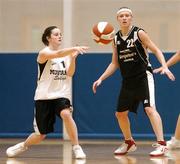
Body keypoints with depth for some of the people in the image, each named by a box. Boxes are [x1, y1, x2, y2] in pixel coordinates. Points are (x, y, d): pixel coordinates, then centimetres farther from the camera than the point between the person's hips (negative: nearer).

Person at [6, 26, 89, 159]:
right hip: (44, 96, -3)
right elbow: (58, 54, -32)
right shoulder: (44, 53, -10)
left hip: (61, 94, 3)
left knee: (66, 114, -32)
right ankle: (23, 146, 36)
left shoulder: (66, 53, 6)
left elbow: (70, 73, -6)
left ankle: (77, 148, -24)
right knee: (41, 135, 5)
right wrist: (74, 48, -48)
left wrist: (73, 58, -22)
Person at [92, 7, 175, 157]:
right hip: (128, 81, 6)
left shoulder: (139, 33, -7)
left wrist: (165, 67, -24)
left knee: (150, 108, -22)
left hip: (143, 76, -6)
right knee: (120, 113, 11)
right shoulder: (116, 39, 8)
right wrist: (101, 79, 8)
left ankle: (161, 144, -23)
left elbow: (156, 51, -8)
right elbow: (115, 64, 15)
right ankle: (129, 143, 32)